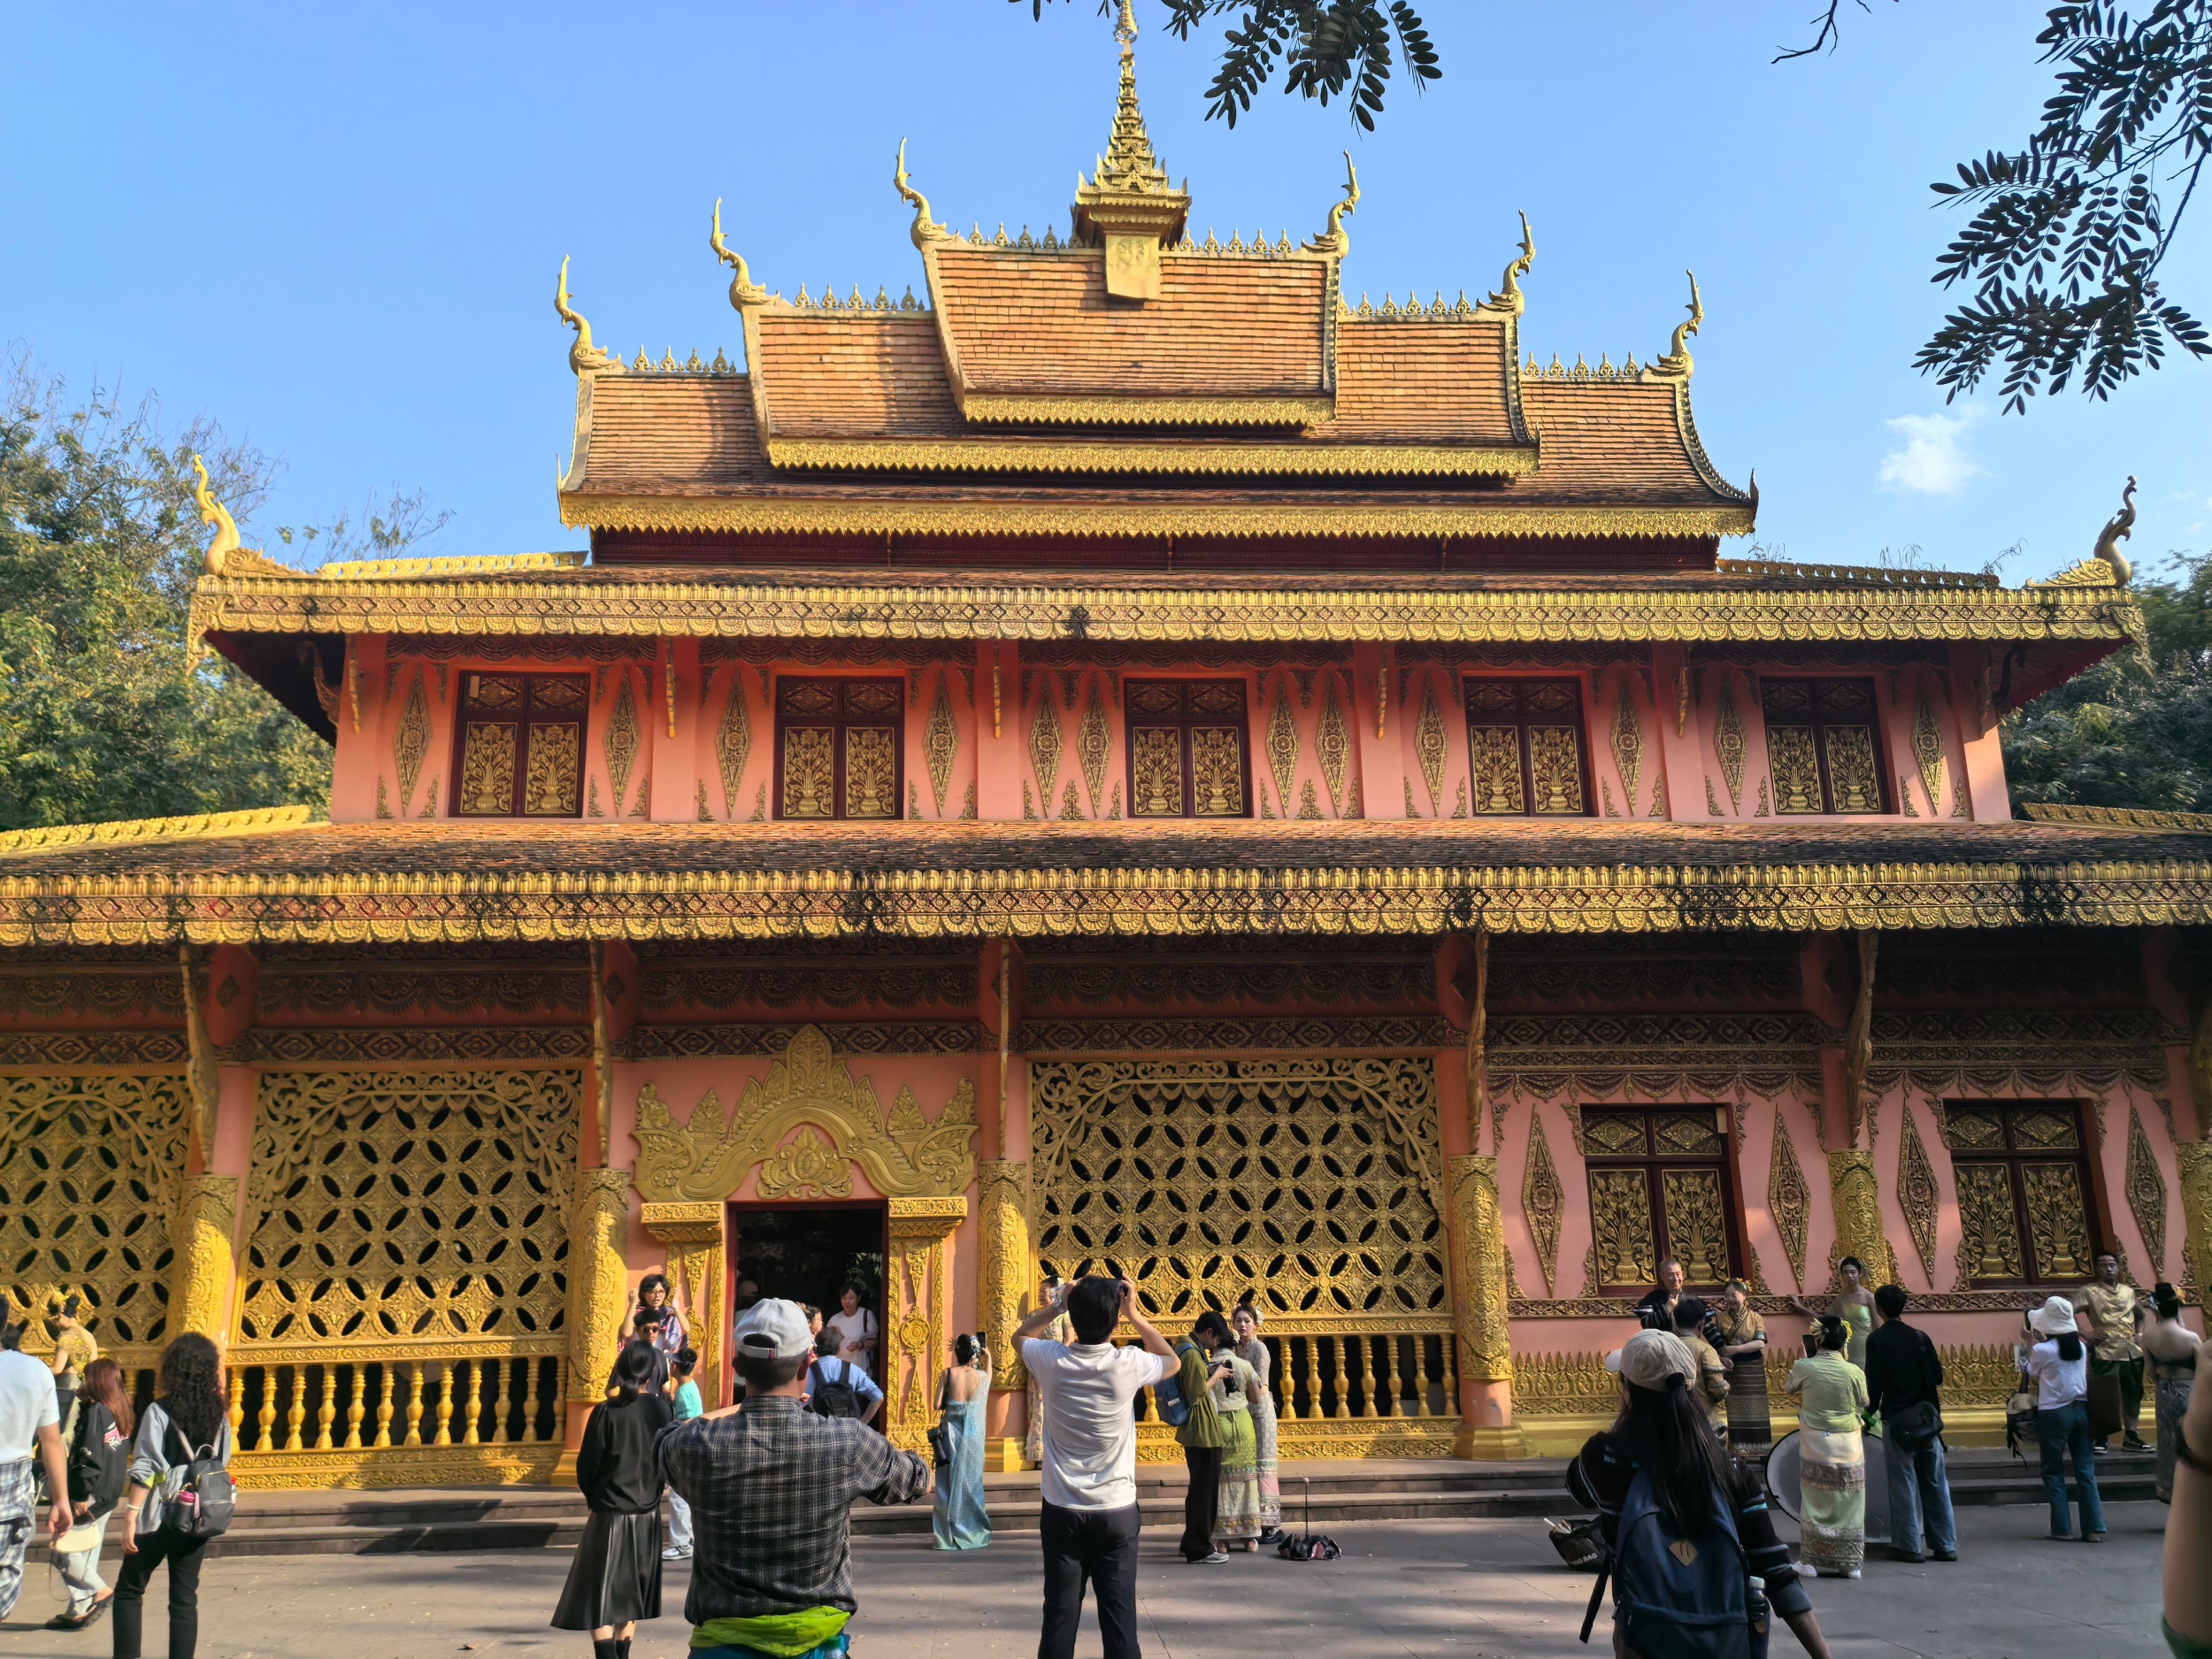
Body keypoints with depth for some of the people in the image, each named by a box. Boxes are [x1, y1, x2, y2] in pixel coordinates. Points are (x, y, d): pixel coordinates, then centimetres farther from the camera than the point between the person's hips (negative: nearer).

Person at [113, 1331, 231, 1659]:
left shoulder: (159, 1412, -9)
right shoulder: (219, 1415, 3)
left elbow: (144, 1471, -13)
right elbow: (222, 1468, 7)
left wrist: (130, 1518, -10)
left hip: (159, 1518, -3)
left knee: (129, 1591, 14)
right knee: (185, 1598, 9)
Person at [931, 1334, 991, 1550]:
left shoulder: (948, 1373, -8)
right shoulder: (981, 1375, -4)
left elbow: (938, 1405, -10)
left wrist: (951, 1404, 9)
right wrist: (988, 1358, 25)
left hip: (951, 1433, -1)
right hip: (973, 1435, 1)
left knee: (949, 1483, 8)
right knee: (970, 1482, 11)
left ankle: (948, 1534, 10)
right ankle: (971, 1532, 16)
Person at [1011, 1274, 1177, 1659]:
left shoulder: (1052, 1361, -10)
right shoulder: (1127, 1365, -14)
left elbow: (1020, 1335, 15)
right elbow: (1171, 1360, 10)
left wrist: (1059, 1304, 7)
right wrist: (1135, 1314, 5)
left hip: (1062, 1511, 1)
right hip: (1117, 1511, -1)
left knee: (1060, 1616, 7)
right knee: (1120, 1618, 5)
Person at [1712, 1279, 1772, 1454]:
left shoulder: (1756, 1318, 3)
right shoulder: (1719, 1318, 3)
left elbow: (1760, 1343, -10)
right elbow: (1713, 1344, -3)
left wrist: (1735, 1349, -19)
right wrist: (1721, 1358, -22)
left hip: (1753, 1371, 0)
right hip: (1732, 1371, 0)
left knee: (1754, 1411, 2)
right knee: (1736, 1411, 0)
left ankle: (1757, 1449, 10)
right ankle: (1738, 1449, 4)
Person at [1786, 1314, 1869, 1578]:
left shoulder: (1803, 1368, -12)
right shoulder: (1854, 1372, -11)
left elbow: (1790, 1388, 10)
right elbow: (1864, 1407, 4)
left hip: (1815, 1449, 0)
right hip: (1849, 1449, 0)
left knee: (1817, 1506, 8)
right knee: (1848, 1507, 10)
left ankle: (1820, 1561, 11)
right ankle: (1849, 1562, 14)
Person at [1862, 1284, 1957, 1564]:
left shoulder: (1877, 1340, -8)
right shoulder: (1919, 1336, 3)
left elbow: (1874, 1383, -10)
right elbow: (1938, 1377, 5)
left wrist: (1869, 1412, 2)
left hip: (1897, 1419, -4)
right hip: (1926, 1417, 4)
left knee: (1903, 1482, 2)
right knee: (1935, 1481, 10)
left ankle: (1908, 1546, 4)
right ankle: (1945, 1545, 13)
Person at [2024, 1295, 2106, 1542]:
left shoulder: (2042, 1350, -14)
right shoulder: (2080, 1347, 1)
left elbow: (2032, 1371, 5)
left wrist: (2031, 1341, 12)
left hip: (2054, 1413, -5)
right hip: (2081, 1410, 5)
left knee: (2054, 1473, 7)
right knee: (2086, 1471, 8)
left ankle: (2062, 1529, 7)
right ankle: (2095, 1528, 6)